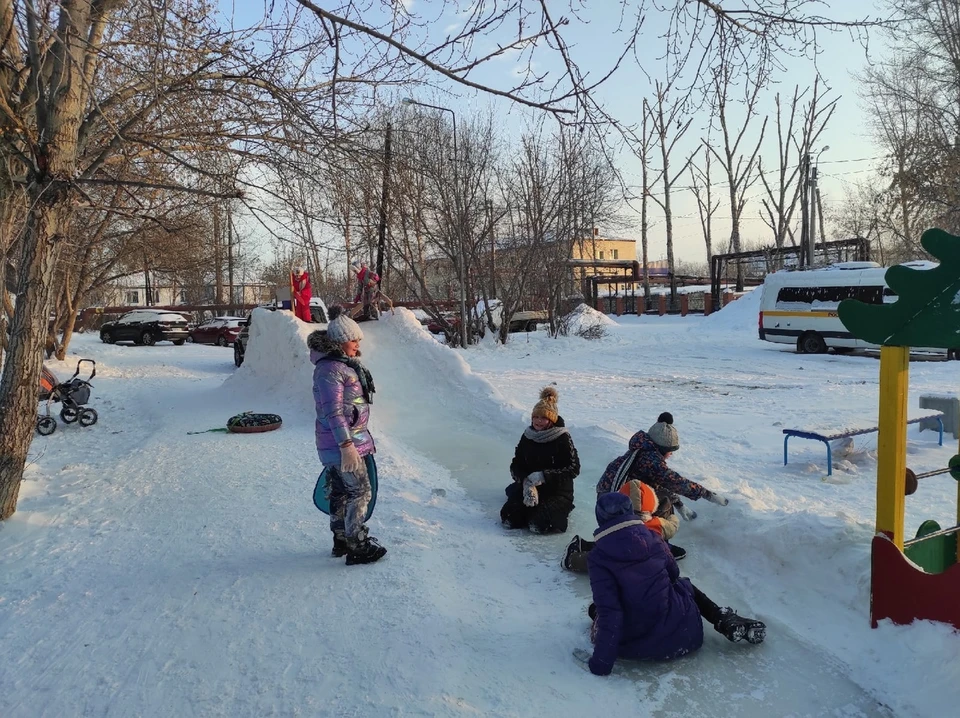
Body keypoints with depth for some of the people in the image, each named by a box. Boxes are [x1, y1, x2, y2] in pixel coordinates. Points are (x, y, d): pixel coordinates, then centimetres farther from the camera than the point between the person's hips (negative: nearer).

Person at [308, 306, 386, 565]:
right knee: (360, 492, -4)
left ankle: (342, 540, 29)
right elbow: (333, 412, -25)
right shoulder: (330, 369, -20)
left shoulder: (343, 363, 12)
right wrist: (346, 446, -28)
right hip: (340, 443, -10)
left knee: (340, 492, 17)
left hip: (353, 439, 10)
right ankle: (357, 547, 5)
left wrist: (359, 438, 26)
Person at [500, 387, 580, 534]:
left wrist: (544, 476, -23)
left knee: (539, 524, -25)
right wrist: (527, 483, -19)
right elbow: (516, 465, 1)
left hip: (557, 492, -4)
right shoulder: (527, 436, 1)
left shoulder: (562, 438, -13)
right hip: (530, 488, 4)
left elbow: (574, 469, -15)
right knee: (507, 518, -15)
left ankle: (560, 510, 10)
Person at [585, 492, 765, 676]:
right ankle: (726, 621, 16)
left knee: (596, 609, 25)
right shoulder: (652, 538, -2)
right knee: (684, 585, 34)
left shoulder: (599, 557, -15)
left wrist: (601, 663, -16)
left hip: (635, 644, -3)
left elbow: (607, 610, -19)